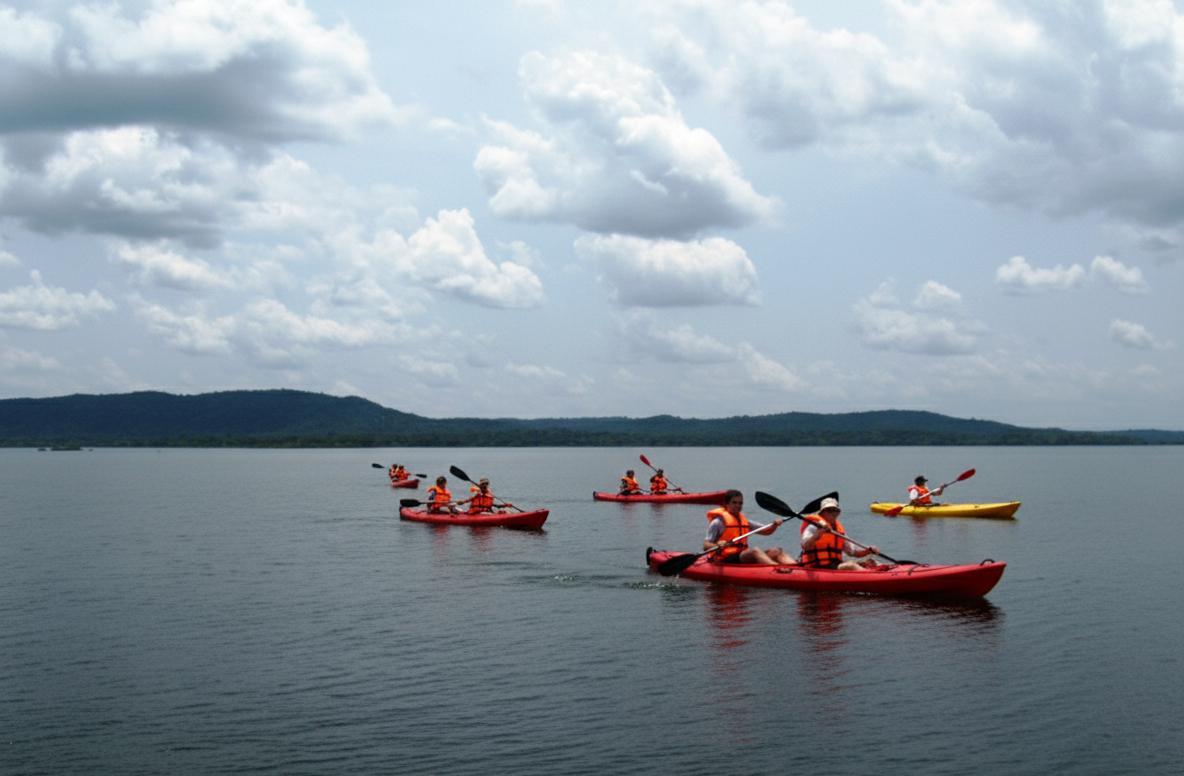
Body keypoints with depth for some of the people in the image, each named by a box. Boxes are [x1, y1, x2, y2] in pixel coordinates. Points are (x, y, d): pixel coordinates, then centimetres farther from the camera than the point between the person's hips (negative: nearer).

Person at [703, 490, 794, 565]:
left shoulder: (743, 520, 21)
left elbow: (766, 531, 23)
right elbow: (706, 546, -10)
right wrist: (717, 545, -32)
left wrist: (775, 524, 2)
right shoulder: (719, 521, -2)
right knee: (754, 551, -33)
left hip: (744, 557, 8)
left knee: (776, 551, -9)